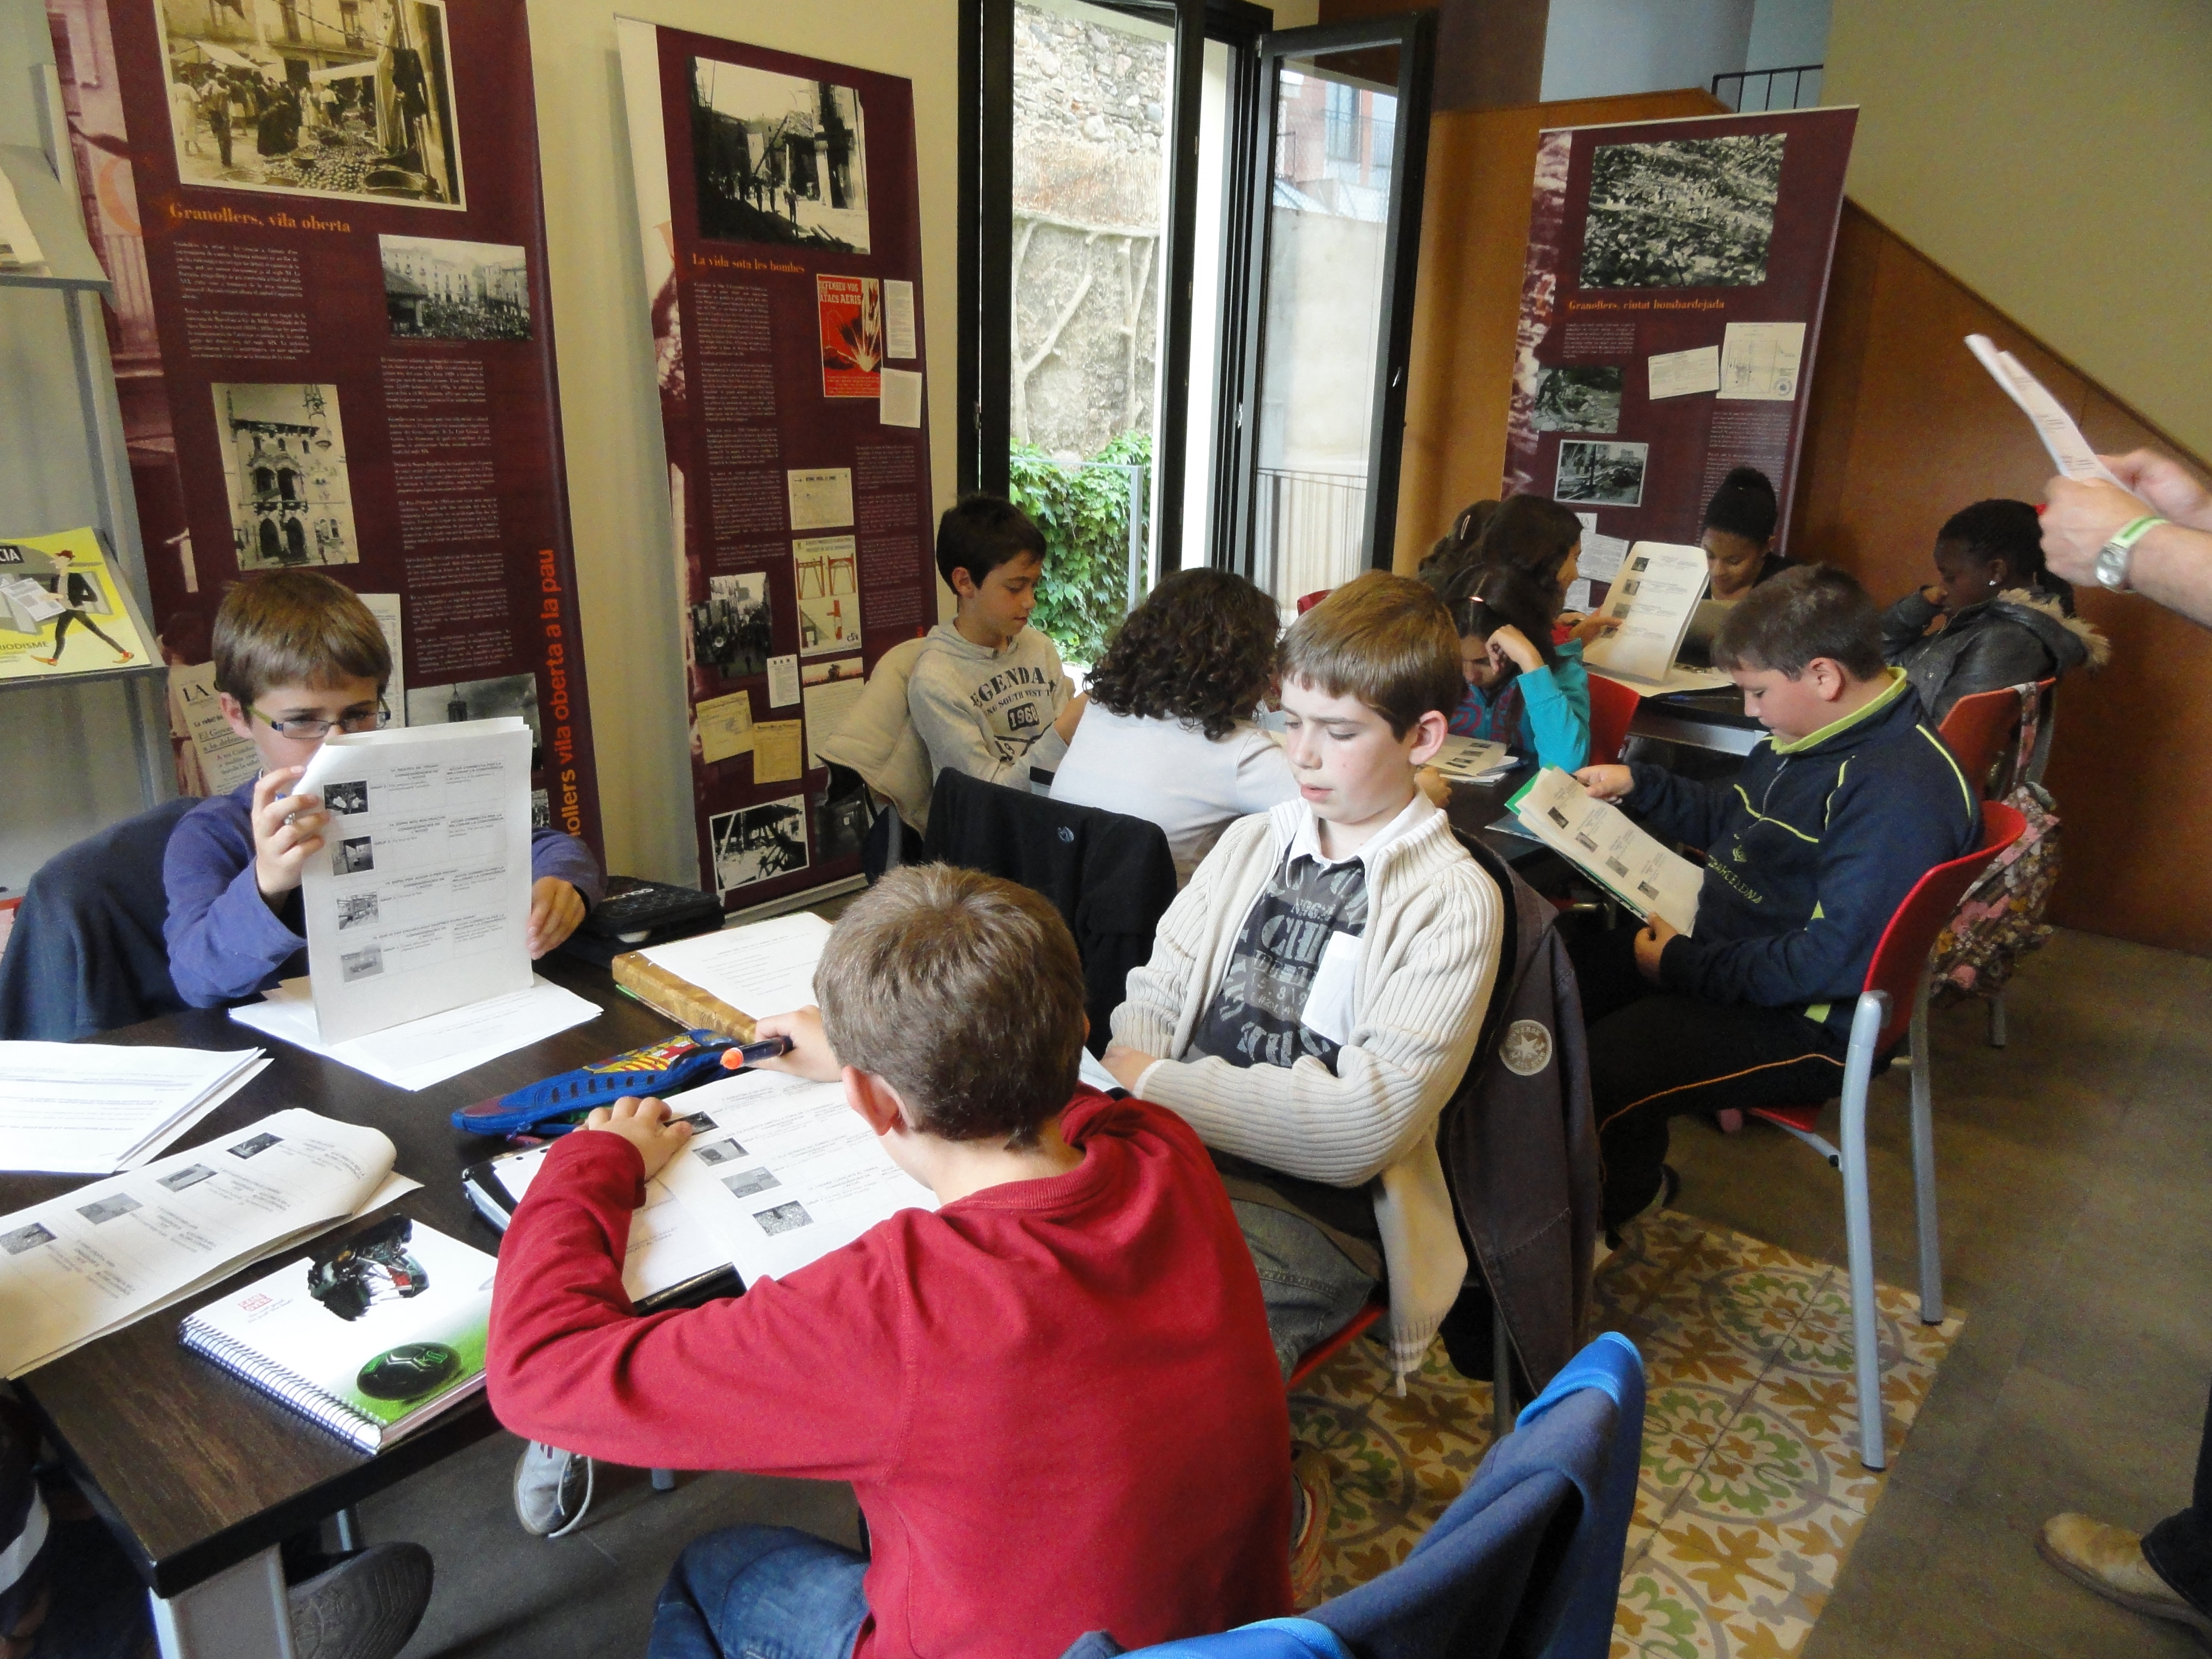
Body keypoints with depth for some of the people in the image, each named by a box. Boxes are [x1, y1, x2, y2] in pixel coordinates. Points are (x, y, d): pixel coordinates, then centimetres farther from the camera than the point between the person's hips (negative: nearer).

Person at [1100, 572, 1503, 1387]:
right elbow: (1155, 998, 12)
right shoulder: (1251, 843, 14)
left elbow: (1364, 1126, -14)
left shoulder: (1451, 902, -5)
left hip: (1308, 1209, -5)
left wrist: (1157, 1089, -14)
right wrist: (1123, 1091, -11)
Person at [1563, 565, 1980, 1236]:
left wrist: (1684, 965, -21)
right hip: (1717, 946, 10)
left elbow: (1834, 962, -28)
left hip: (1801, 1023, -10)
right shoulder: (1808, 736, 7)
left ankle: (1628, 1193, 8)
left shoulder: (1901, 793, -25)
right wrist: (1636, 785, 14)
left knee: (1597, 1072, -28)